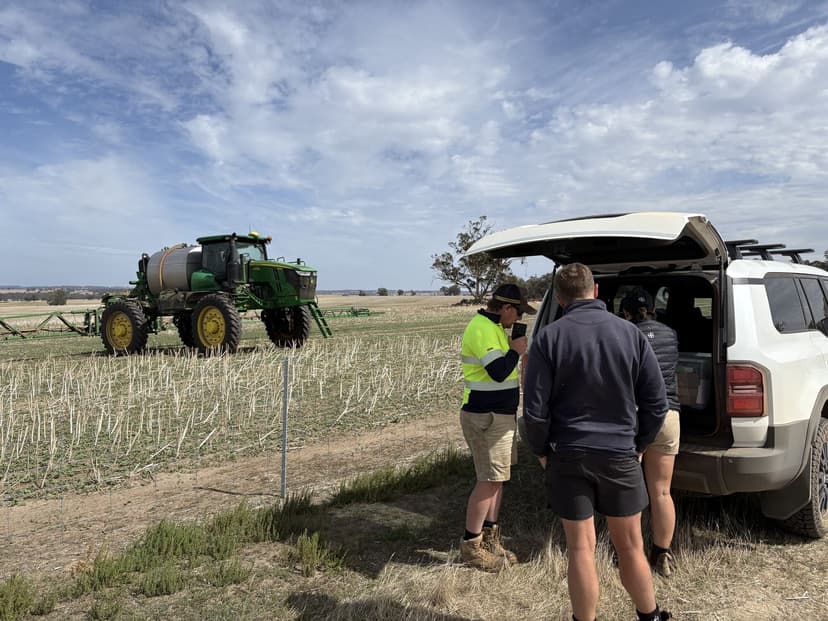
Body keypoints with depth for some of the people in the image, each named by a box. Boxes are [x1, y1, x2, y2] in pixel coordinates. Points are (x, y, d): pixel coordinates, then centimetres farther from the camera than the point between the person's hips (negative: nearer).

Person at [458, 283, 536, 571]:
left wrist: (513, 349, 6)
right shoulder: (482, 328, -18)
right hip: (485, 417, -11)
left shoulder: (493, 326, 15)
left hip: (498, 414, 11)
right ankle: (471, 546, 7)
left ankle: (490, 538, 25)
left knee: (497, 477, 15)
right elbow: (499, 371, -24)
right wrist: (516, 350, -12)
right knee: (489, 480, -4)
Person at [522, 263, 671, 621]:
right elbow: (656, 402, 0)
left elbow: (535, 408, -10)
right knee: (630, 546, 18)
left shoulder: (549, 338, -9)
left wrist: (541, 451, 5)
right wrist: (639, 444, 13)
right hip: (620, 454, 2)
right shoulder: (630, 333, -3)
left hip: (568, 456, -2)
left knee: (581, 549, 9)